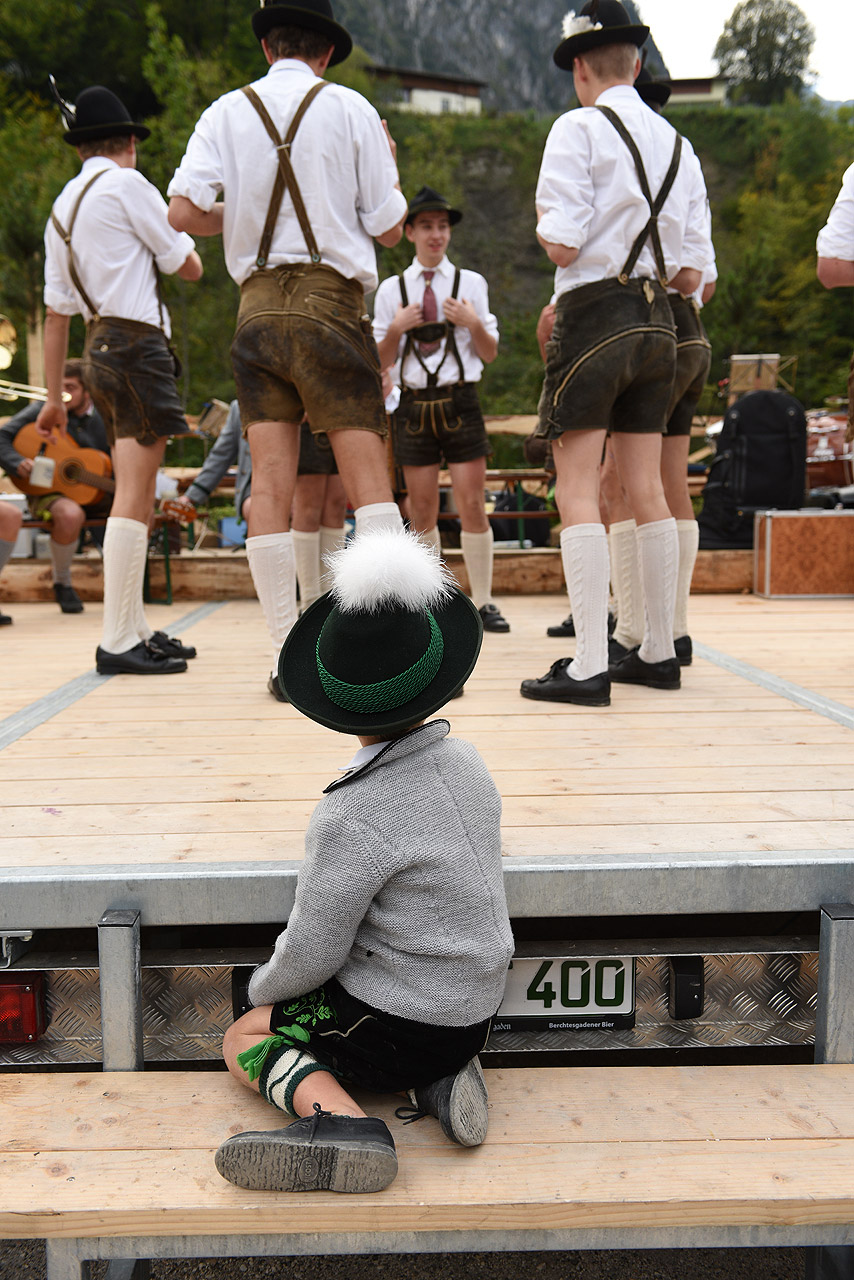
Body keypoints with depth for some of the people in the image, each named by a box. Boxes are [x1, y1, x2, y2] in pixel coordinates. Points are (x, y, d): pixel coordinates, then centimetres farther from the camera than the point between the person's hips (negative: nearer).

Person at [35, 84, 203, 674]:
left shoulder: (62, 208, 20)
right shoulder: (127, 184, -3)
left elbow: (57, 311, 18)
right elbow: (189, 267, -1)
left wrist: (55, 397, 19)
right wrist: (185, 246, 22)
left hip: (101, 346, 9)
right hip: (137, 343, -9)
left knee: (135, 494, 12)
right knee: (134, 496, -11)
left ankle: (136, 630, 18)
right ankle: (119, 641, -12)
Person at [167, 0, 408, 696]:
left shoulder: (227, 112, 10)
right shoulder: (350, 109, 5)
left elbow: (184, 211, -2)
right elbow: (390, 228, 4)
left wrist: (243, 216, 18)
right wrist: (389, 165, 23)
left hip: (258, 306, 2)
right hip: (331, 301, -2)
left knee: (271, 482, 0)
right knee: (369, 476, -2)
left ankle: (289, 652, -1)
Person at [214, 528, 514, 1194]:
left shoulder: (353, 815, -26)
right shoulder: (465, 760, -3)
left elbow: (311, 953, -19)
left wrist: (265, 986, 4)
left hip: (397, 1024, -7)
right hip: (472, 1013, 8)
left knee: (244, 1037, 10)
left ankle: (341, 1117, -16)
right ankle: (438, 1082, 7)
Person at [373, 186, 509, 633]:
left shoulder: (471, 283, 8)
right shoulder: (391, 289, 9)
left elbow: (490, 354, 8)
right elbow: (382, 361, 10)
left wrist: (474, 323, -9)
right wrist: (396, 329, -7)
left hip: (460, 402, -1)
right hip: (414, 404, 1)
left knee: (472, 505, -5)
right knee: (422, 511, 4)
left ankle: (483, 602, 3)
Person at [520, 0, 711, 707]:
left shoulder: (579, 128, -4)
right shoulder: (678, 145, 14)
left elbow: (562, 246, -13)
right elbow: (692, 273, 11)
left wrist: (546, 221, 9)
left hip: (594, 313, -6)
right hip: (658, 321, 7)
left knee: (579, 492, -7)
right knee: (647, 488, 9)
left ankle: (589, 666, -12)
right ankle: (659, 652, 15)